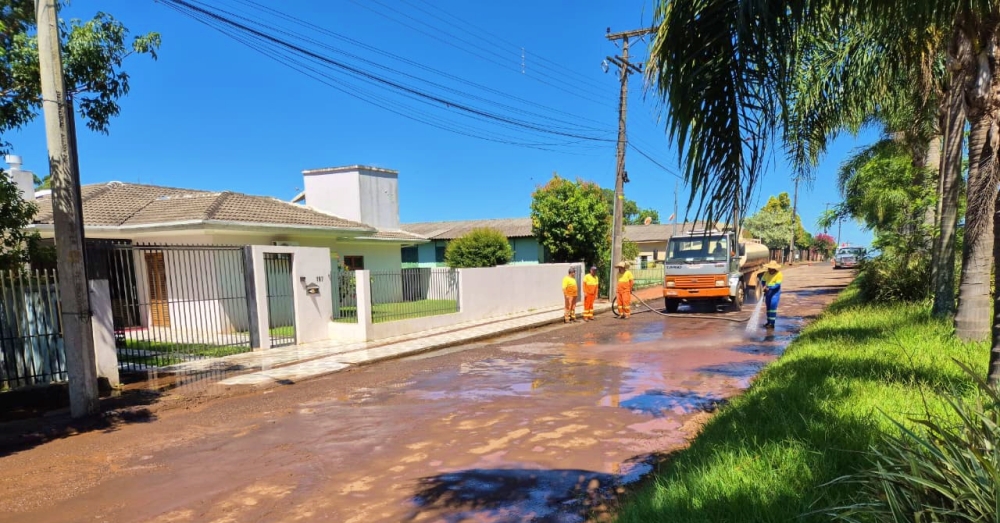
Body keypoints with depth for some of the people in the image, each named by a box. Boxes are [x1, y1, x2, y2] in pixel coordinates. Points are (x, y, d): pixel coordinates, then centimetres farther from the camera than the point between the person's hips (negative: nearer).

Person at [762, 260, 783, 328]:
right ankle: (769, 322, 25)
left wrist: (769, 288, -31)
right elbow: (763, 281, 8)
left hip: (775, 292, -6)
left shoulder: (778, 274, -15)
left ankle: (772, 323, -14)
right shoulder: (766, 273, 0)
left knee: (773, 306, -14)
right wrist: (764, 286, -12)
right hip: (768, 292, 6)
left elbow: (777, 285, -20)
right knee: (768, 307, 13)